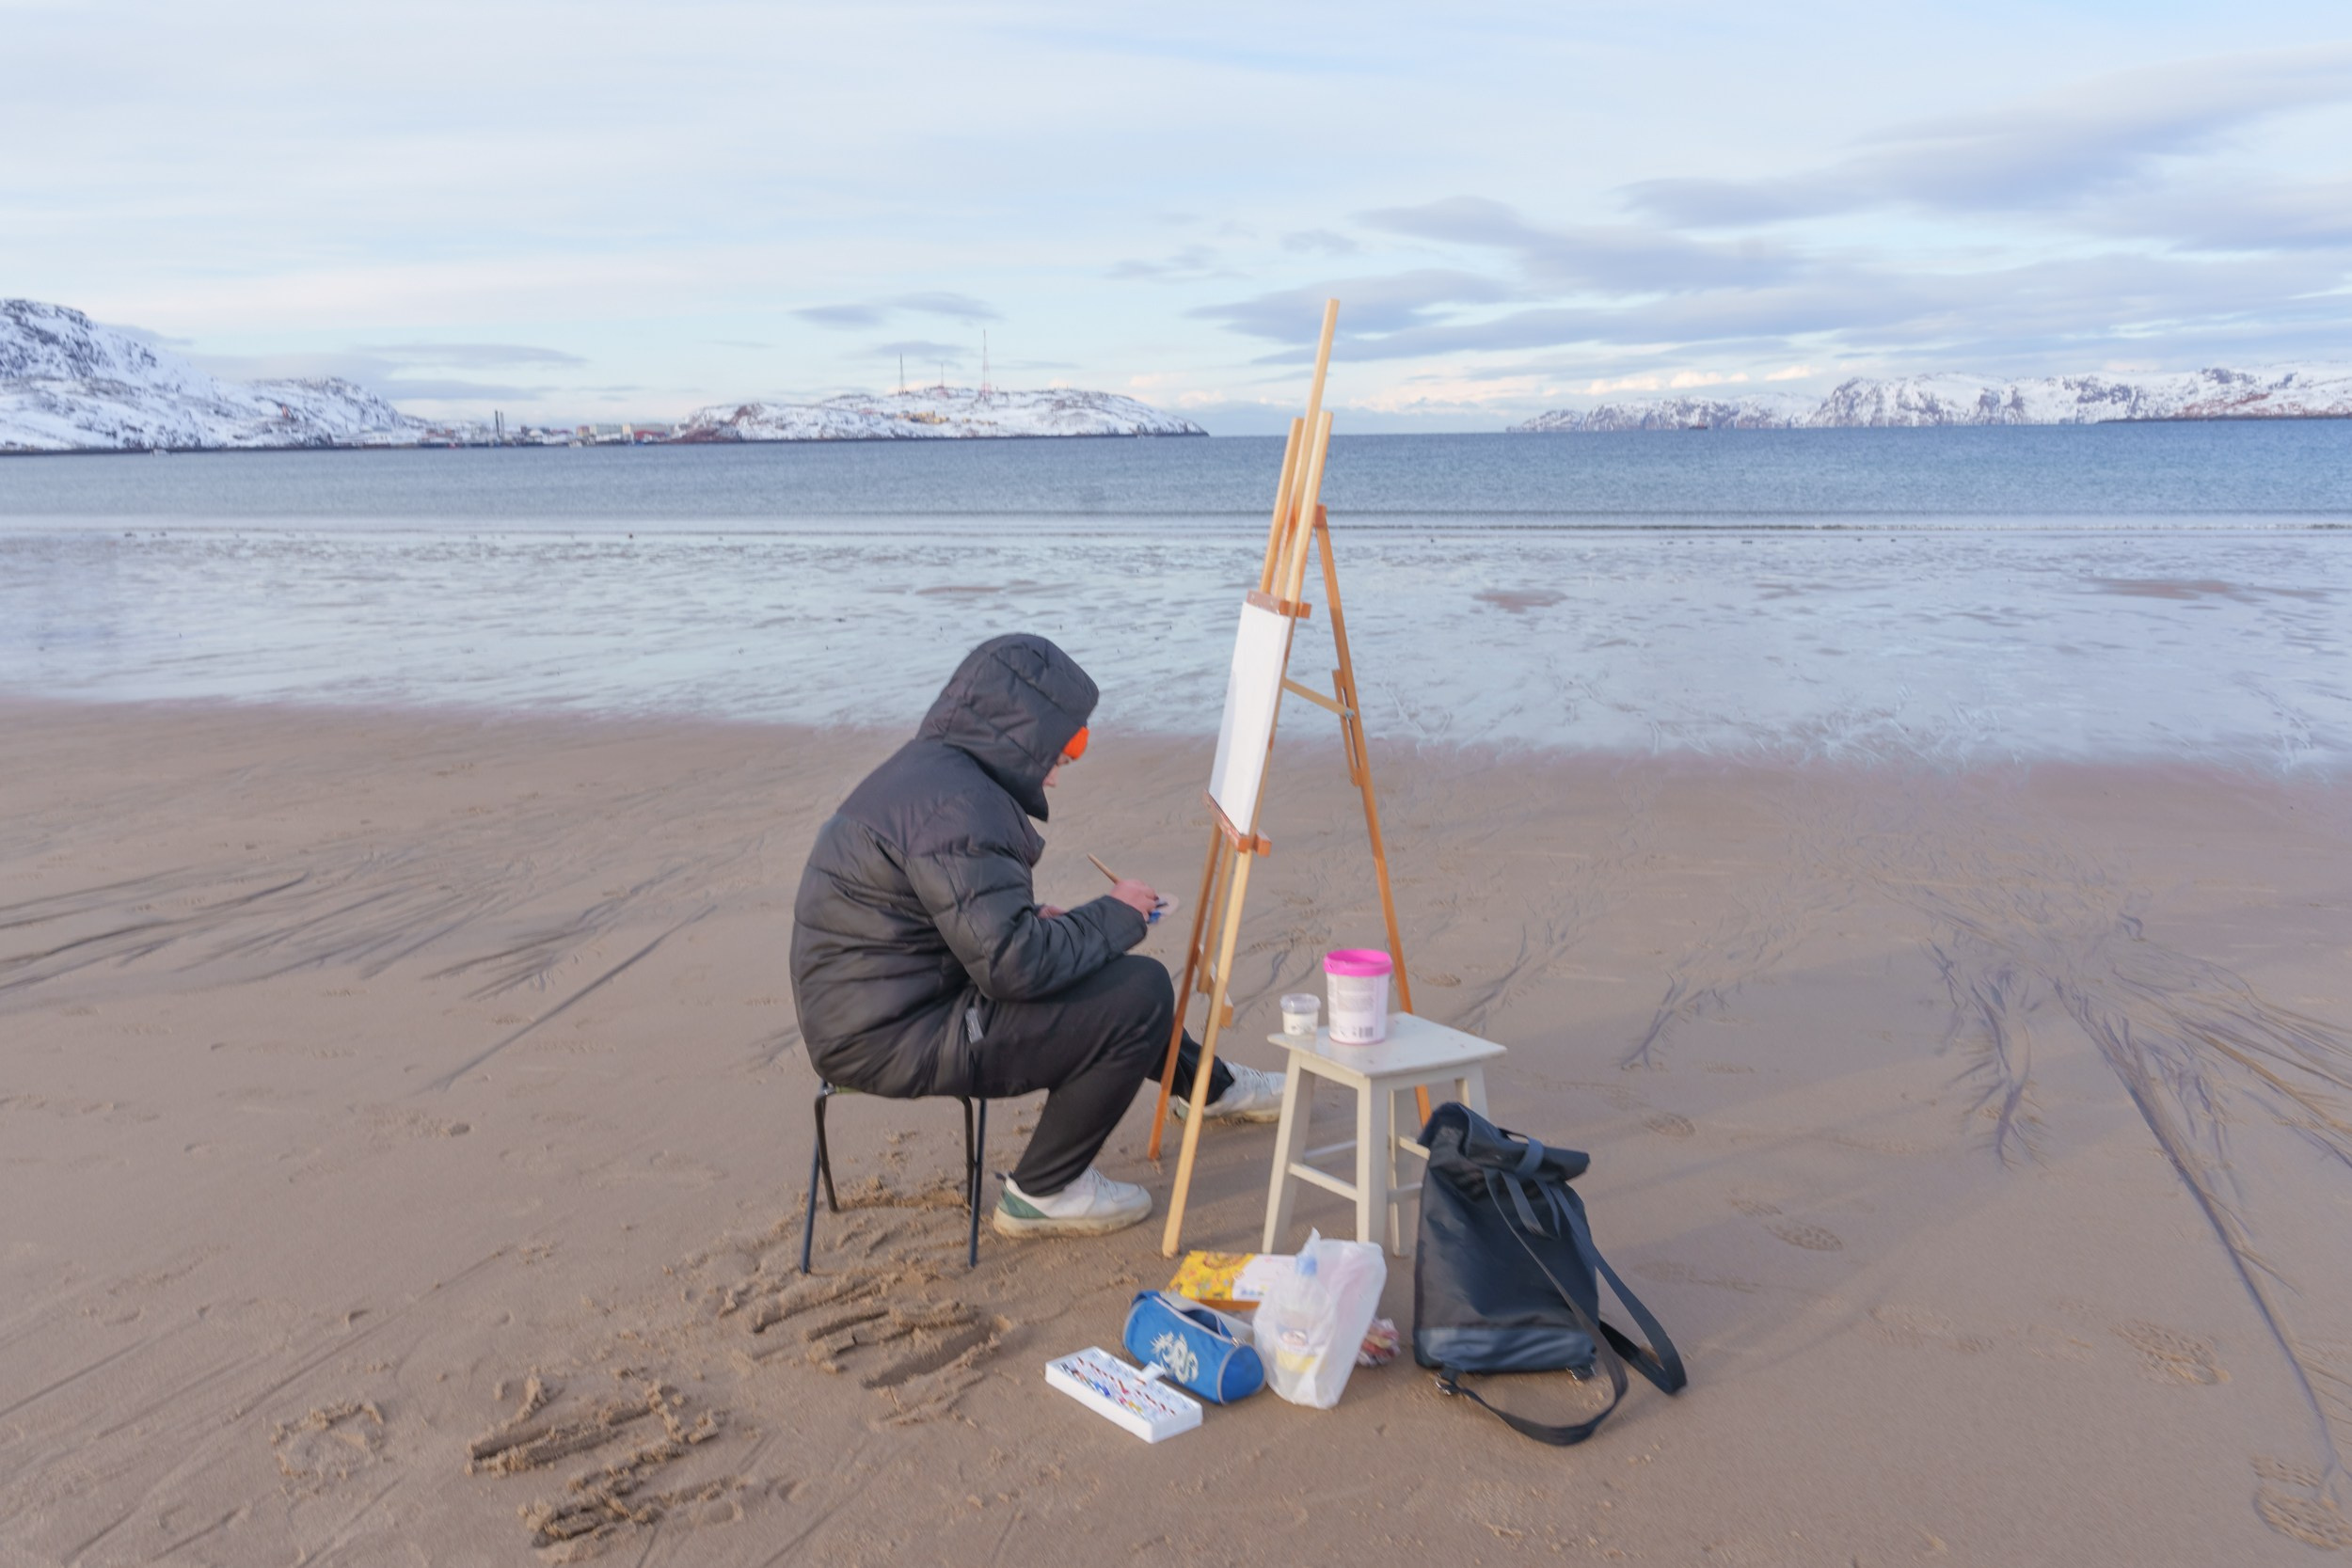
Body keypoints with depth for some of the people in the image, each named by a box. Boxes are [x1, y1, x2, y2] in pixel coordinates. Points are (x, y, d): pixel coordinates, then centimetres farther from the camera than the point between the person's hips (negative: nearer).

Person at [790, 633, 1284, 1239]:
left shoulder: (925, 767, 10)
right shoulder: (956, 807, -23)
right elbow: (1013, 966, -26)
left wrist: (1038, 920, 6)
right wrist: (1113, 917, -11)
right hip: (895, 1041, -11)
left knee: (1110, 974, 22)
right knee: (1141, 993, -11)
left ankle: (1210, 1085, 44)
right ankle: (1041, 1193, 1)